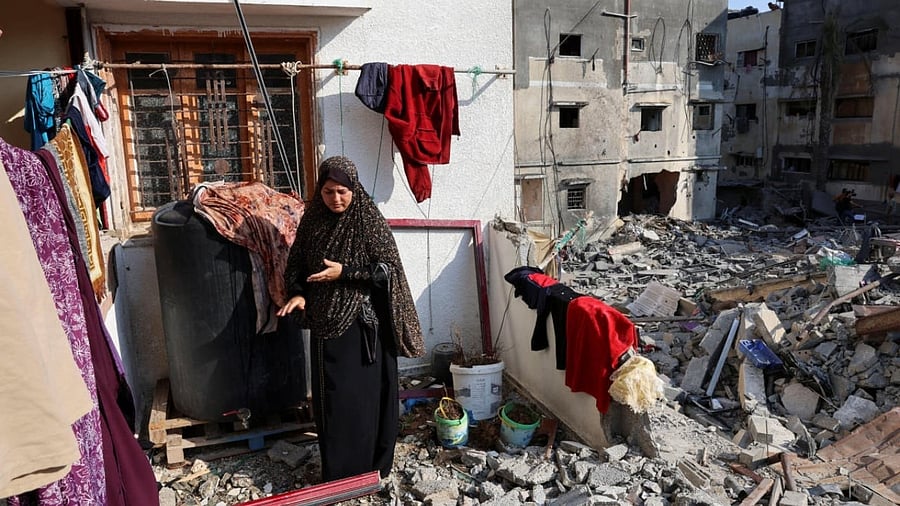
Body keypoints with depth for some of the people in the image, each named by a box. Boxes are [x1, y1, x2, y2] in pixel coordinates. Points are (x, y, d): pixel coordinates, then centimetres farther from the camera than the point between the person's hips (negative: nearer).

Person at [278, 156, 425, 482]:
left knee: (364, 395, 2)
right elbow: (296, 265, 11)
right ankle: (335, 472, 28)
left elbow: (388, 269, -13)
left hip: (363, 323, -4)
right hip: (326, 322, 5)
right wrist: (298, 294, -8)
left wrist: (344, 272, -21)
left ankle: (368, 470, 19)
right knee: (329, 395, 11)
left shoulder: (370, 221, -10)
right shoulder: (312, 221, 4)